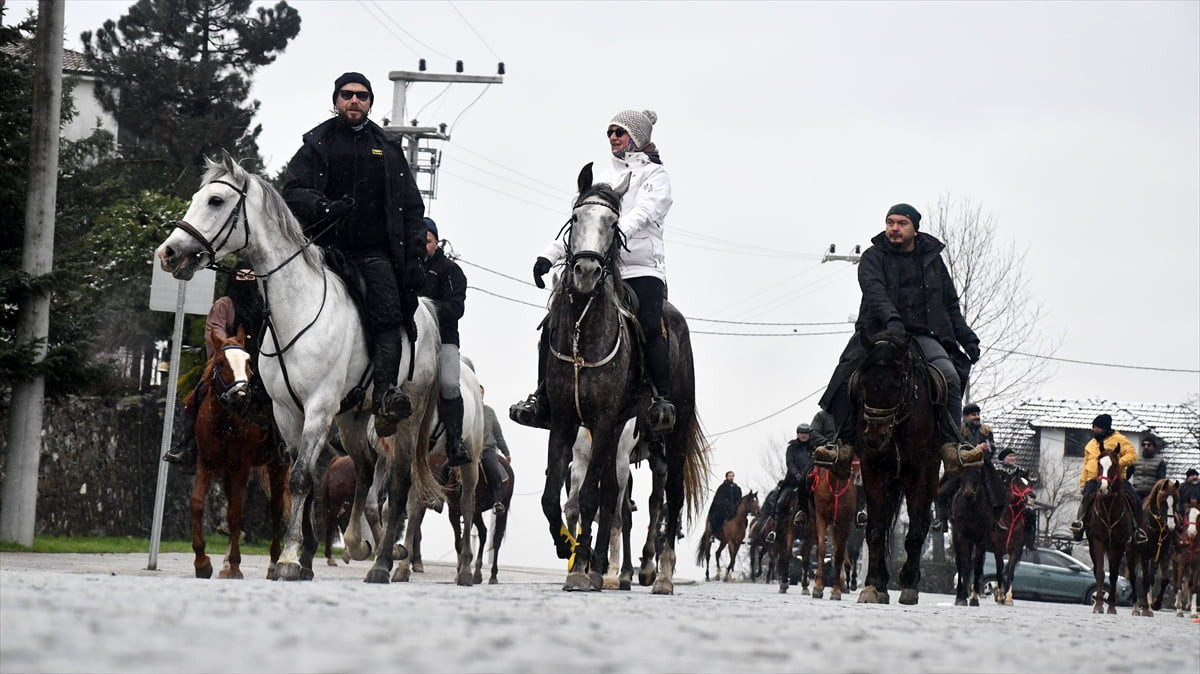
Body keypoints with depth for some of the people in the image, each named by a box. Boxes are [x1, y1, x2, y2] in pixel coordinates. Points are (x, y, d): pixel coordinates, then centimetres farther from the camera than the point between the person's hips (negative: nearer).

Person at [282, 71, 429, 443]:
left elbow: (412, 207, 18)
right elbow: (293, 191, 2)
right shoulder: (317, 144, 14)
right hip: (328, 246, 0)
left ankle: (385, 397, -38)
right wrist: (324, 207, -20)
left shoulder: (388, 149, 20)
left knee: (389, 314, -23)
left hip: (375, 250, 0)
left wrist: (415, 255, 5)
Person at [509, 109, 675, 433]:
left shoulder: (655, 175, 8)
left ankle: (663, 402, -29)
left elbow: (644, 212, -10)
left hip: (642, 269, -6)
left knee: (650, 327, -29)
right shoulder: (603, 181, 26)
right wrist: (550, 254, 6)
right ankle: (543, 401, -3)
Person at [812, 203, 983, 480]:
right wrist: (891, 319, -34)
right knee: (848, 376, -26)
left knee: (949, 376, -24)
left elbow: (951, 306, 23)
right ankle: (844, 446, -23)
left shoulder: (933, 260, 17)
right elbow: (874, 291, -15)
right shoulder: (873, 257, 6)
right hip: (879, 332, -2)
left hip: (924, 335, 2)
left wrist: (967, 338, 12)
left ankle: (952, 446, -27)